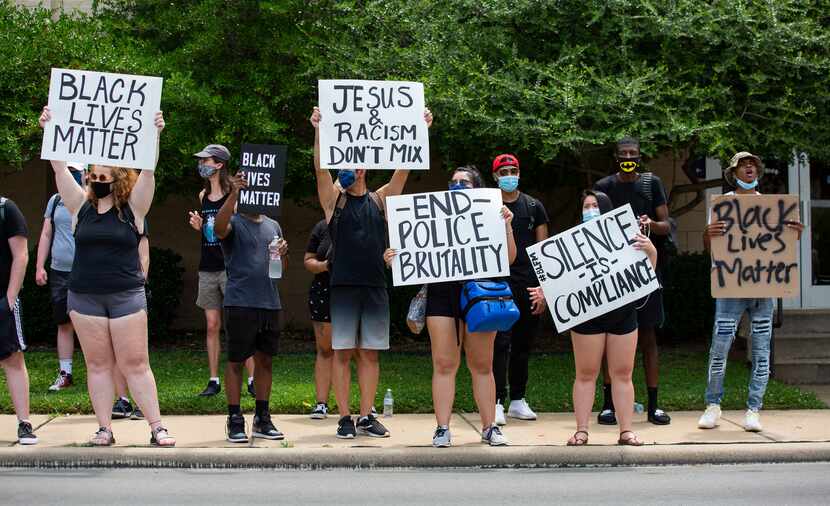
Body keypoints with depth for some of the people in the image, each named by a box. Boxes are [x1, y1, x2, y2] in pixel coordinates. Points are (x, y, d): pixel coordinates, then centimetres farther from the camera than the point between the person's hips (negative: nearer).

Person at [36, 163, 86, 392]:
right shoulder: (55, 201, 11)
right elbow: (46, 235, 14)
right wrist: (40, 267, 7)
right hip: (59, 272, 4)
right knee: (64, 324, 8)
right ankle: (64, 374, 15)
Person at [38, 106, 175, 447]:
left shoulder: (133, 208, -1)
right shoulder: (81, 206, 6)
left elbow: (147, 171, -12)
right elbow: (59, 166, 1)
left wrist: (155, 134, -21)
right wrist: (48, 130, -5)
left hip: (127, 296, -3)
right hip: (84, 296, 3)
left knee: (135, 364, -1)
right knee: (97, 364, 6)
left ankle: (156, 428, 3)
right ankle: (105, 429, 12)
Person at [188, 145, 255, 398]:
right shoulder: (203, 195, 14)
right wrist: (199, 226, 4)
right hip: (207, 268, 6)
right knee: (211, 326, 7)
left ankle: (252, 380, -2)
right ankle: (214, 381, 12)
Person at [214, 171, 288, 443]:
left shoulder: (273, 226, 17)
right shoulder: (234, 223, -2)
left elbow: (283, 268, 21)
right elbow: (219, 227, -27)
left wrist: (283, 253, -2)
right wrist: (233, 194, -37)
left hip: (270, 303, 6)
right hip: (240, 304, -6)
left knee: (264, 360, 10)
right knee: (236, 361, 1)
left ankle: (262, 420, 19)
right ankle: (235, 420, 8)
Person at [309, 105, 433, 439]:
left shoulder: (380, 199, 10)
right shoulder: (334, 200, 4)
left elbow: (403, 169, 1)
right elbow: (320, 169, -11)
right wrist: (318, 132, -26)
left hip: (375, 286, 2)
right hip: (344, 286, -2)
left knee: (370, 353, 6)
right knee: (342, 353, 0)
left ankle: (366, 417, 13)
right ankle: (345, 418, 7)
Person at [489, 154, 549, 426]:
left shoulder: (534, 207, 9)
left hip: (529, 285, 3)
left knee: (523, 344, 9)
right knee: (500, 344, -10)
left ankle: (518, 400, 19)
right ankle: (497, 402, -7)